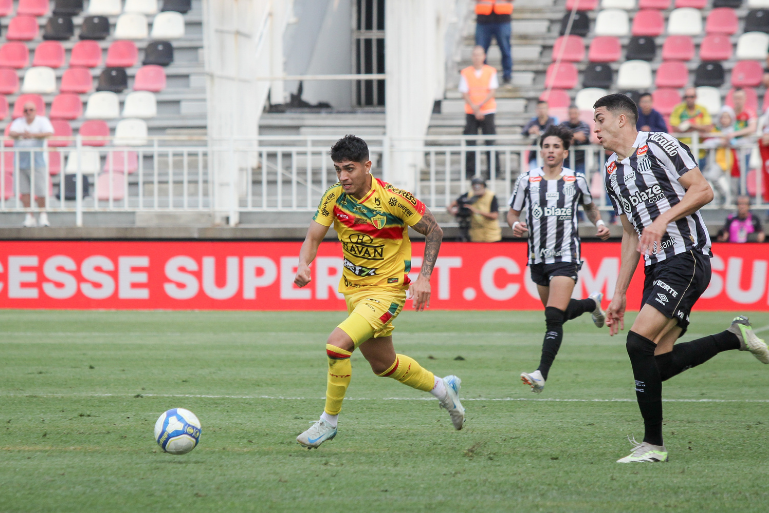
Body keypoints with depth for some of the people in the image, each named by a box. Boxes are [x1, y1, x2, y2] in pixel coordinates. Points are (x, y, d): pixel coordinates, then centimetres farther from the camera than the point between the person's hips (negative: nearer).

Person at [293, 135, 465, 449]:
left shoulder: (392, 199, -20)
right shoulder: (334, 198, -6)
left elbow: (434, 231, -8)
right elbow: (313, 238, -1)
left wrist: (423, 277, -16)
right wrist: (303, 266, -23)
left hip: (386, 290, -7)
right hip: (353, 291, 7)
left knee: (337, 343, -25)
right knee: (383, 364, 21)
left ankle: (329, 421, -8)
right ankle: (443, 388, 46)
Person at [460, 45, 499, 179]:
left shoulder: (491, 71, 3)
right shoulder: (465, 73, 3)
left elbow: (492, 91, -2)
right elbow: (464, 93, -1)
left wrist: (480, 105, -14)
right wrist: (474, 108, -12)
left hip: (487, 110, -1)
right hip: (471, 112, 1)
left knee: (490, 142, -3)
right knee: (470, 142, -2)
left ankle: (492, 170, 3)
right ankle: (469, 171, 4)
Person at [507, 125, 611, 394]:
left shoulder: (577, 180, 0)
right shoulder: (527, 179, 1)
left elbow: (589, 206, 19)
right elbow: (512, 212, 10)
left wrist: (599, 223, 0)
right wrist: (515, 224, -12)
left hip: (566, 256, -4)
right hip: (538, 257, 4)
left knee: (554, 316, -18)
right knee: (557, 313, 19)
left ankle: (542, 374, -24)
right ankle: (592, 303, 53)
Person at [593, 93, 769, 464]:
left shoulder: (659, 145, -4)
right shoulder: (612, 172, 19)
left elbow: (703, 191, -9)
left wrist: (664, 219, -21)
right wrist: (619, 294, 20)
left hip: (686, 258, -9)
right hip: (656, 267, 9)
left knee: (639, 342, -19)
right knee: (660, 362, -2)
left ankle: (652, 444, -12)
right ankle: (735, 338, 16)